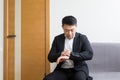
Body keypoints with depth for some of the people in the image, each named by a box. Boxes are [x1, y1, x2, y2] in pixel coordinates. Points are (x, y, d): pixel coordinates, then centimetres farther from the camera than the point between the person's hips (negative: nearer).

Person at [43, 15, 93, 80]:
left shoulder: (82, 38, 1)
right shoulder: (57, 39, 8)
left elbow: (89, 54, -13)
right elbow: (50, 57, 4)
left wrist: (71, 55, -24)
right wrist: (61, 55, -18)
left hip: (78, 69, -2)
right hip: (62, 70, 2)